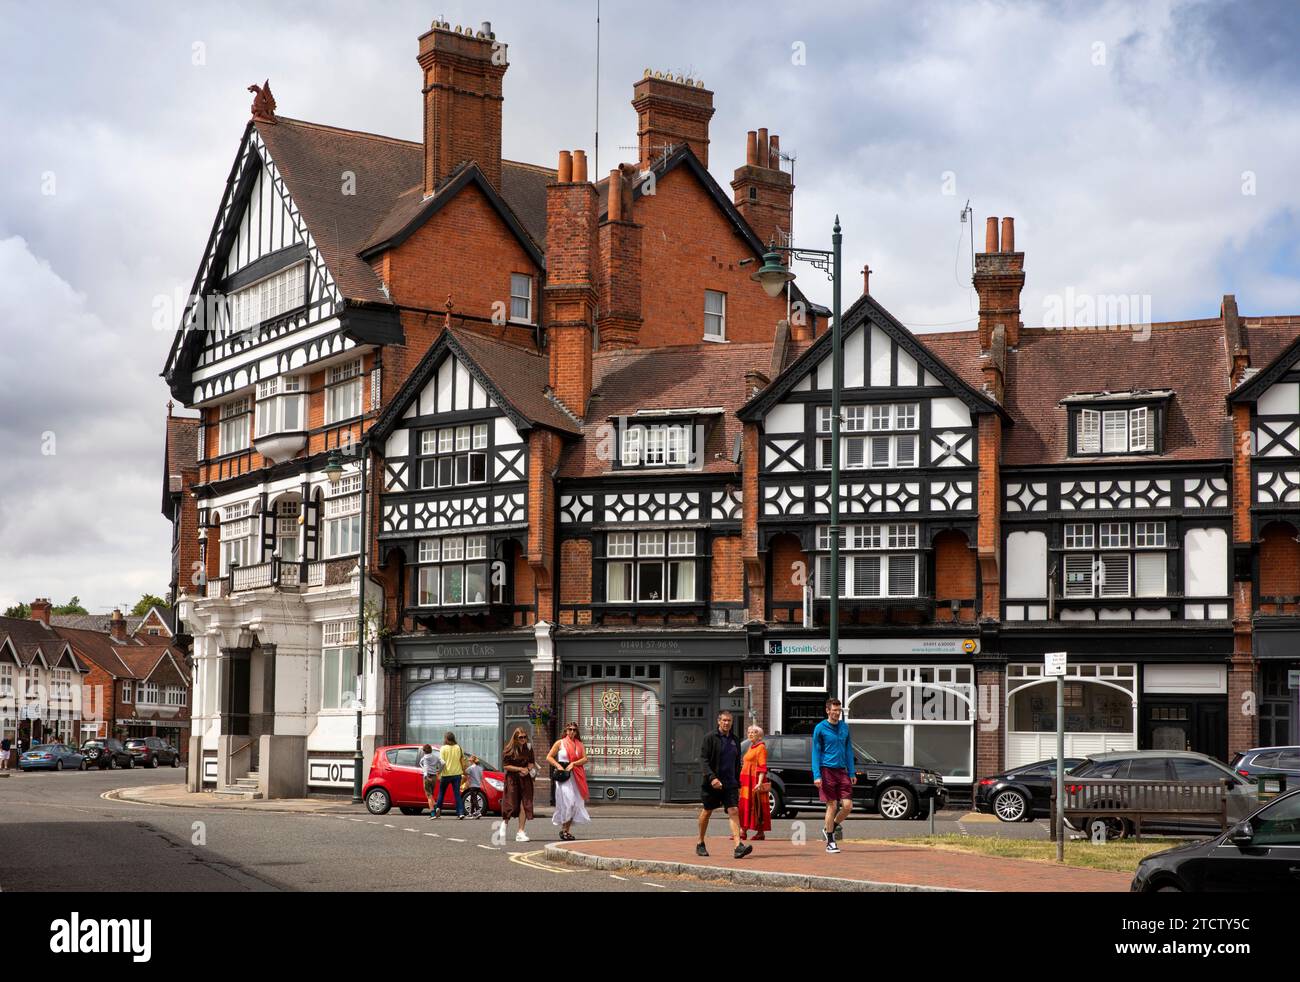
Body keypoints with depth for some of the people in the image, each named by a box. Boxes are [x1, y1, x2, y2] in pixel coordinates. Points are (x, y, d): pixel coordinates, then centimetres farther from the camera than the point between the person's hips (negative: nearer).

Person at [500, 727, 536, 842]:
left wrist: (527, 770, -7)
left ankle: (521, 832, -3)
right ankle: (505, 822, 30)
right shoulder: (509, 750, -6)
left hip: (525, 779, 3)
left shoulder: (528, 748, 6)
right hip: (512, 780, -3)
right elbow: (505, 766, -8)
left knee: (524, 805, -6)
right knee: (511, 804, -1)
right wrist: (520, 769, -13)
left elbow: (531, 763, 15)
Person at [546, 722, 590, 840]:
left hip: (575, 776, 4)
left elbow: (585, 759, 2)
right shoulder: (560, 743, 4)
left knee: (575, 804, 2)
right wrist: (558, 766, -11)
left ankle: (567, 829, 10)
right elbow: (549, 757, 4)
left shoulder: (579, 744, 12)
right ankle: (563, 829, -5)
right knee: (567, 801, -13)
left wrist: (573, 764, -13)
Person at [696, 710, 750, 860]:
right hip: (711, 784, -4)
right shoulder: (710, 738, -4)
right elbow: (704, 760, -12)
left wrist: (738, 785, 17)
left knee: (734, 811, -11)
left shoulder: (735, 740, 13)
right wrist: (712, 777, -24)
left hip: (730, 784, 4)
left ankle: (739, 845, -22)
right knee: (706, 812, 9)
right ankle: (700, 844, 26)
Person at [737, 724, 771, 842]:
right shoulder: (751, 747, 19)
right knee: (744, 805, 4)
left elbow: (762, 767, -15)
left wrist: (759, 783, -23)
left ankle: (760, 833, -1)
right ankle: (743, 832, 3)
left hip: (755, 780, -9)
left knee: (757, 806, -5)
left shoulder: (761, 747, -8)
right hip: (746, 781, 9)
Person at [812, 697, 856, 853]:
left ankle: (831, 828, 22)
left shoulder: (845, 727, 12)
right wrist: (817, 775, -10)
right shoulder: (820, 728, -2)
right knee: (832, 806, -3)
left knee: (848, 805, -4)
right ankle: (830, 842, 8)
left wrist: (852, 772, 10)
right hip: (827, 770, -4)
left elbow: (848, 751, 16)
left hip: (842, 771, 4)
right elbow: (816, 753, -2)